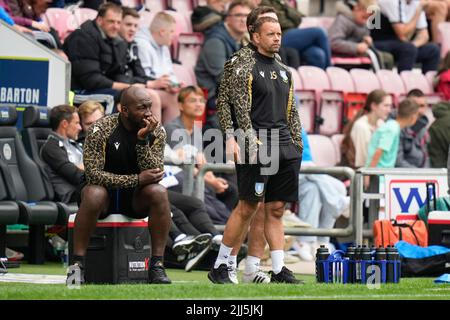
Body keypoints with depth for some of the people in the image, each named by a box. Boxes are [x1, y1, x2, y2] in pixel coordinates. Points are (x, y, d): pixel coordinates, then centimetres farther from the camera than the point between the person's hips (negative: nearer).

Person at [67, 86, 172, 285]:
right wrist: (137, 179, -30)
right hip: (104, 189, -3)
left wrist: (142, 140, -29)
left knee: (159, 192, -29)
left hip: (135, 197, 3)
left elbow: (154, 175, -17)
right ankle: (77, 265, -29)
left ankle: (157, 265, -24)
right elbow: (93, 173, -25)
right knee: (94, 195, -37)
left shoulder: (156, 131, -8)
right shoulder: (101, 129, -18)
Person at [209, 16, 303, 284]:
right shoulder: (246, 69, -2)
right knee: (247, 208, -7)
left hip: (285, 148, 6)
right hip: (258, 147, -6)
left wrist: (299, 145, 15)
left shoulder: (285, 72, 19)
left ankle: (279, 271, 6)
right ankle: (219, 267, 0)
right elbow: (241, 110, -8)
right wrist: (252, 141, -17)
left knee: (276, 209, 6)